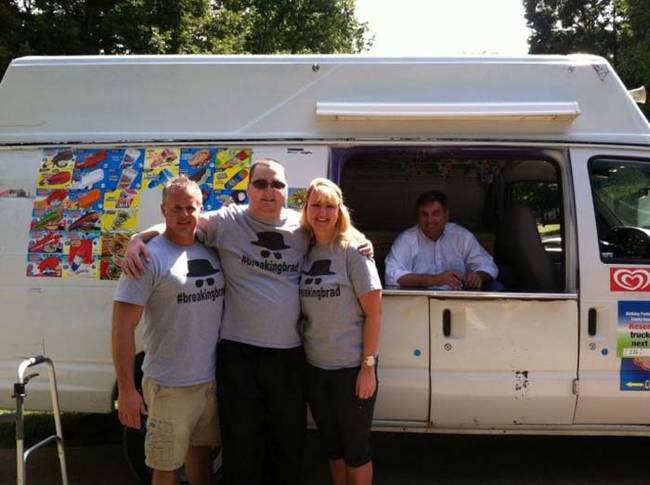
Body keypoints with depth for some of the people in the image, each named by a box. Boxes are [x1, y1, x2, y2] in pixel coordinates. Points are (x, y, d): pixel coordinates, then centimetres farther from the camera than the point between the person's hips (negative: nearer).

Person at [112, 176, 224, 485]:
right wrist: (126, 389, -18)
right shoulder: (150, 257, -14)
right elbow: (123, 326, -15)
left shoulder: (211, 249, 5)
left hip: (213, 380, 6)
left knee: (201, 451, 23)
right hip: (170, 387, -5)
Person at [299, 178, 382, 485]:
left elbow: (374, 312, -11)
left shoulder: (352, 249, -11)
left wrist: (368, 366, -14)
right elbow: (306, 310, 11)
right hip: (314, 366, 5)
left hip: (351, 367, -5)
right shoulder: (304, 251, 3)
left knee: (355, 448, 9)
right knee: (332, 445, 18)